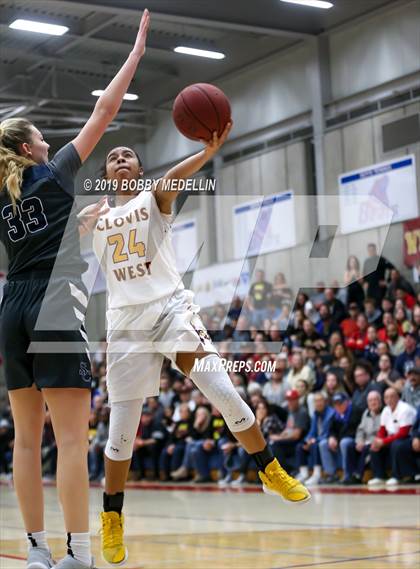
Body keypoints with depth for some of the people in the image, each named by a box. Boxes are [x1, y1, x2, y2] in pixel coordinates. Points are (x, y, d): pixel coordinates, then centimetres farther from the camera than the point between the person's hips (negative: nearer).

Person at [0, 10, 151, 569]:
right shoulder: (55, 173, 1)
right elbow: (104, 111, 2)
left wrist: (83, 220, 41)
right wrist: (137, 52, 10)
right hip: (55, 311, -7)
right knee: (72, 439, -9)